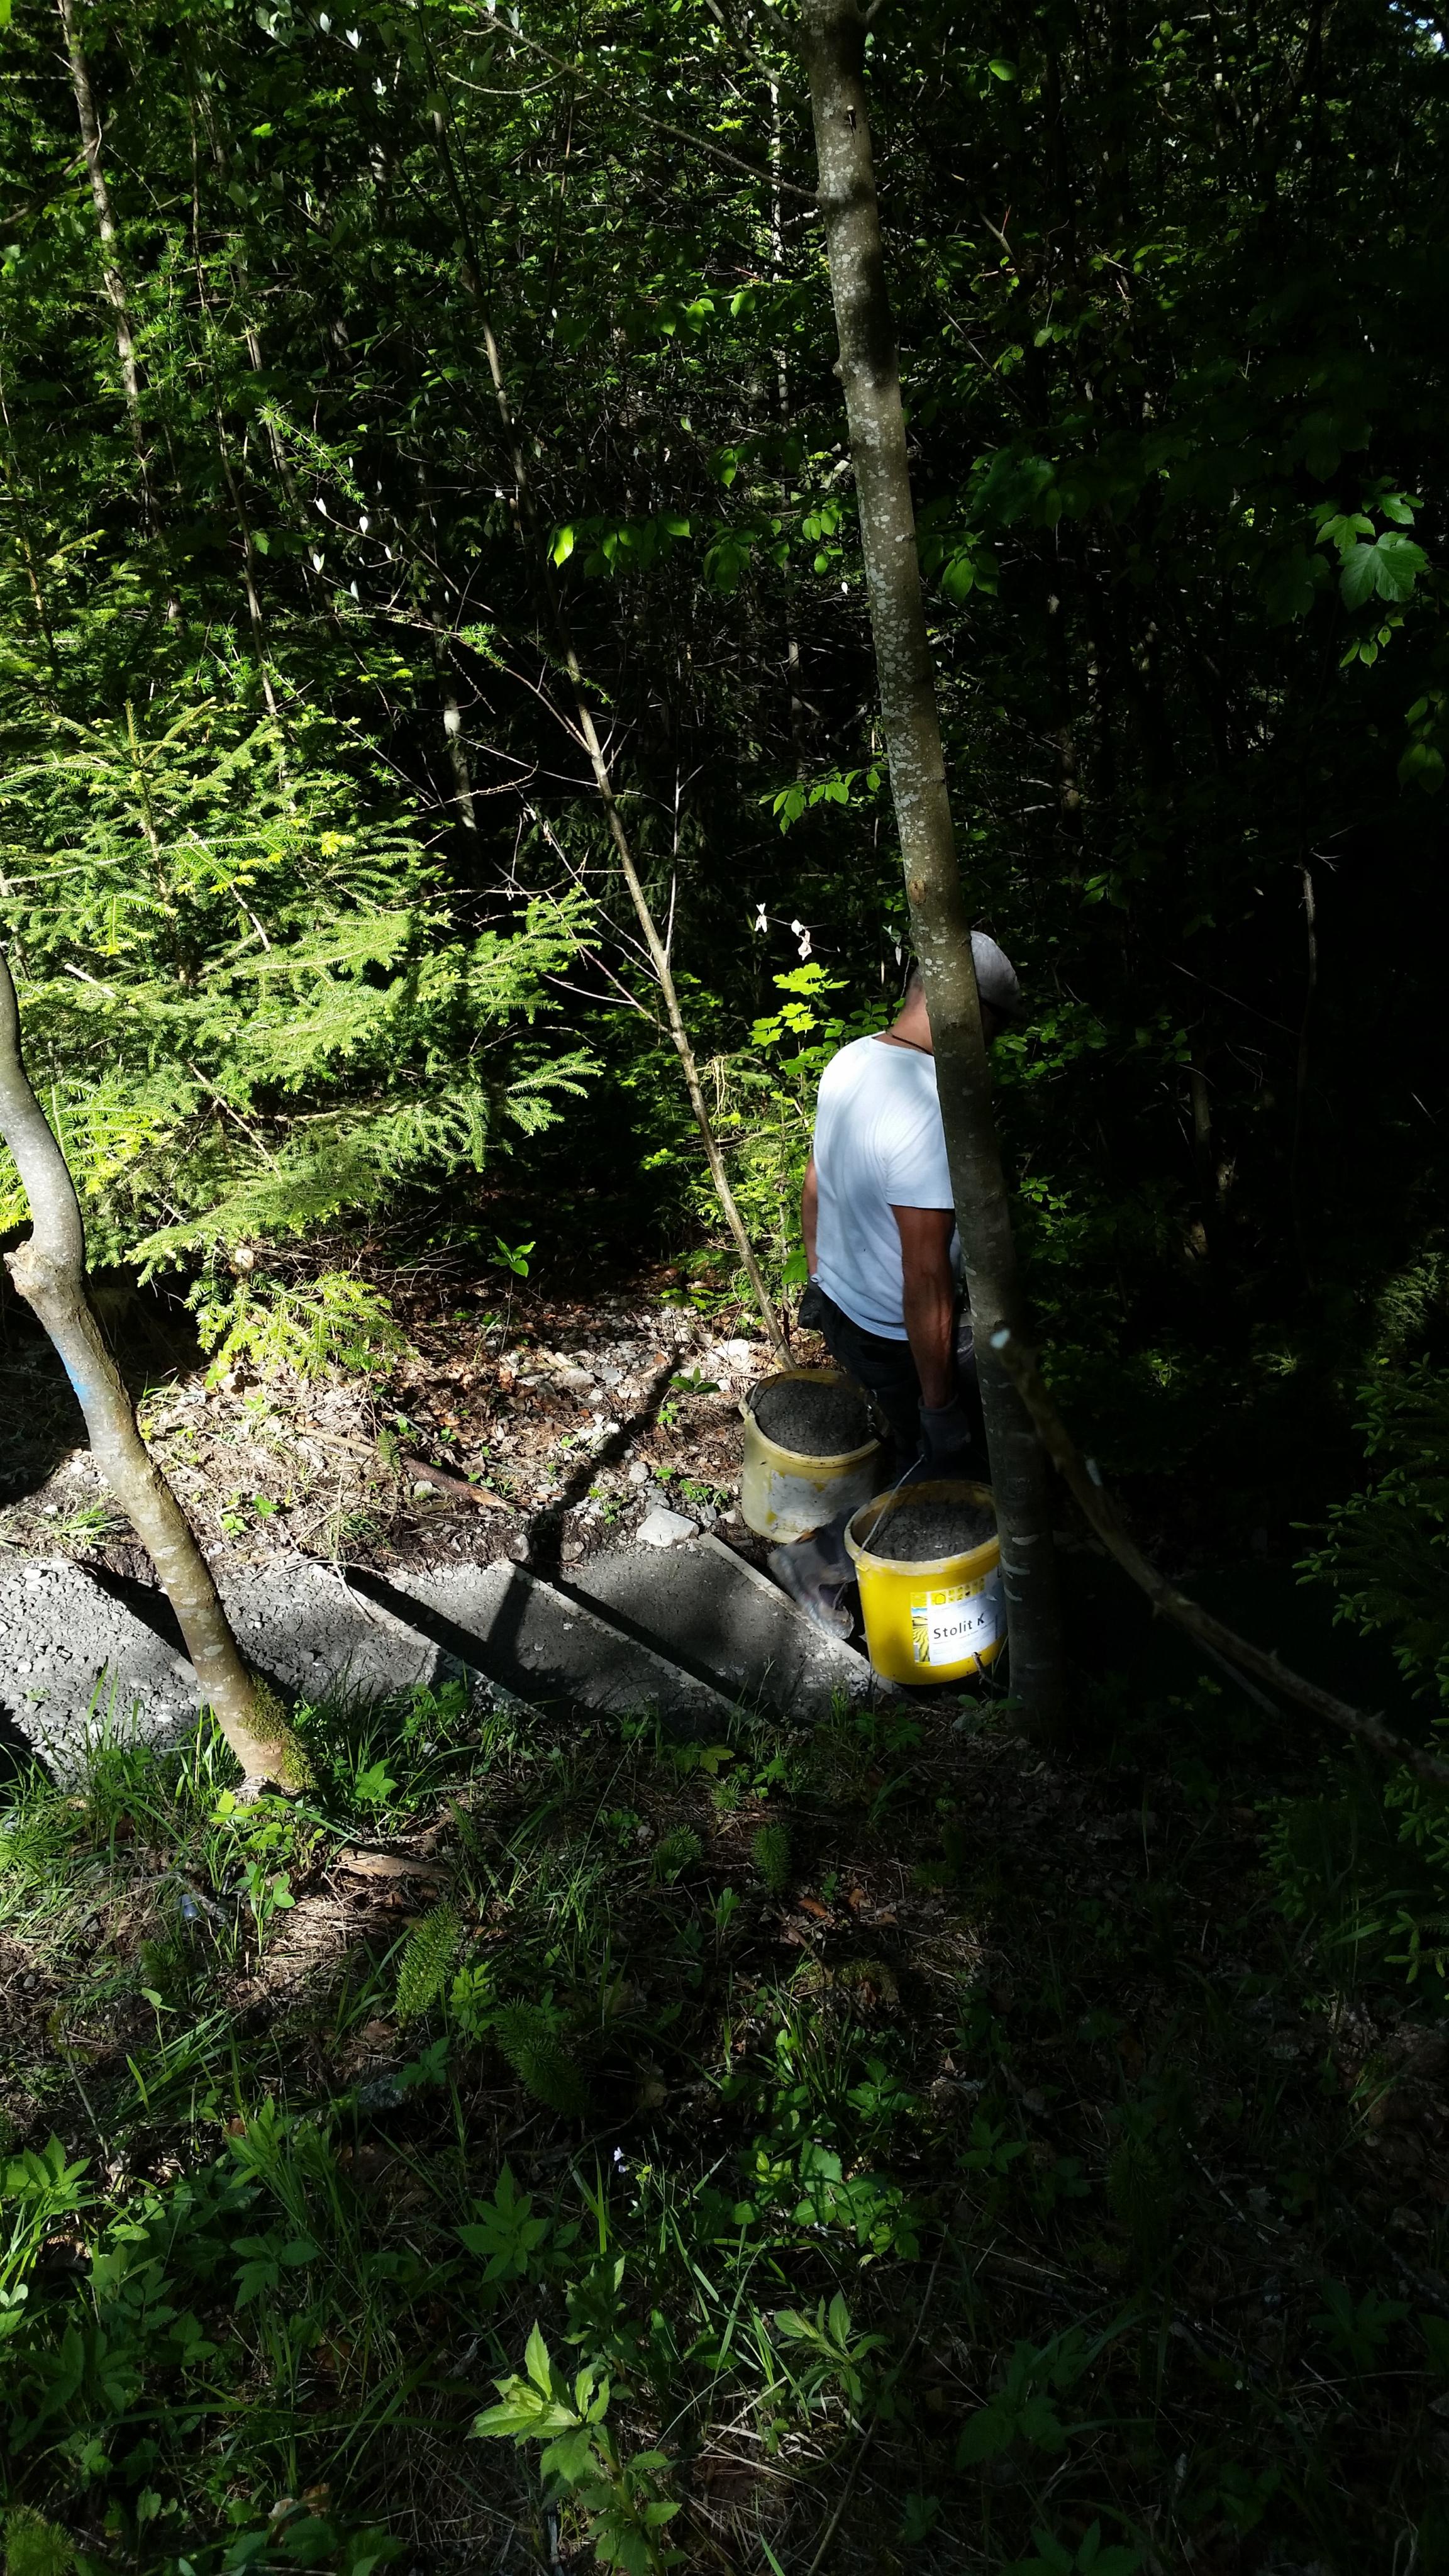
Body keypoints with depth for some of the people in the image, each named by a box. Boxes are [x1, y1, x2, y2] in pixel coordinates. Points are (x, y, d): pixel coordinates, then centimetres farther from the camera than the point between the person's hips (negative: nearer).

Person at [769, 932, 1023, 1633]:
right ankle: (819, 1559, 18)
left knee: (911, 1445, 24)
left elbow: (813, 1186, 11)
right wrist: (940, 1404, -21)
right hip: (899, 1336, -8)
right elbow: (926, 1280, -30)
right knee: (947, 1457, 13)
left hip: (839, 1308, 8)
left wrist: (818, 1279, 25)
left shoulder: (851, 1061, -4)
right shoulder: (932, 1108, -31)